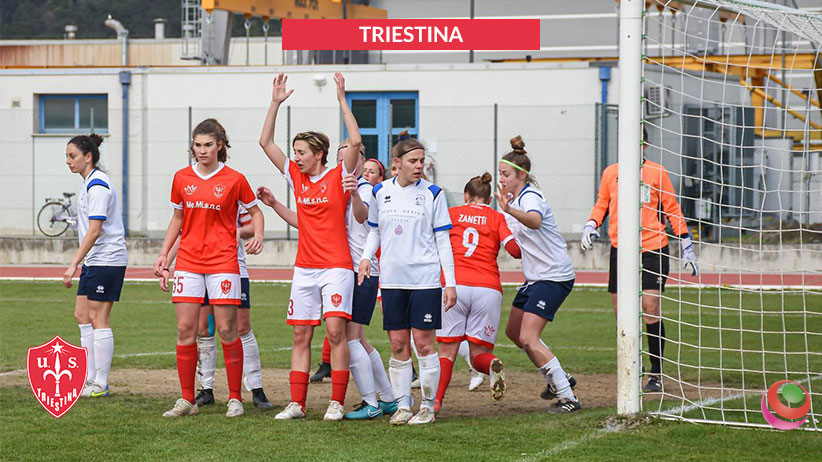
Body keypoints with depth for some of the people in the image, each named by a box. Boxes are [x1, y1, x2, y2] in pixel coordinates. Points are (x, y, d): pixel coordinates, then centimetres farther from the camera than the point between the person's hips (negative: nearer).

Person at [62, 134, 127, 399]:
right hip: (95, 260, 10)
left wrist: (74, 264, -23)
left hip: (107, 259, -10)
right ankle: (91, 378, 15)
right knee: (82, 315, 10)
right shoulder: (90, 183, 14)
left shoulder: (97, 185, -16)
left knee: (98, 319, -6)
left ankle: (101, 384, -2)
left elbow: (94, 230, -22)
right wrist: (80, 263, 21)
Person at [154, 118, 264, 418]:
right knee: (185, 329, -2)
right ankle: (187, 400, 4)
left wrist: (257, 236, -7)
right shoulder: (181, 178, 8)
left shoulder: (234, 179, -1)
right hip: (188, 261, 3)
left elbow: (254, 211, 12)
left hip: (223, 261, -3)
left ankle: (235, 399, 6)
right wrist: (163, 255, 14)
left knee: (227, 330, -3)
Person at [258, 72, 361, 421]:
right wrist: (276, 103, 4)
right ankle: (297, 403, 5)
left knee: (335, 329, -12)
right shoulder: (296, 176, 10)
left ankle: (337, 402, -7)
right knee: (301, 334, 3)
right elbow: (265, 142, 10)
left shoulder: (339, 176, -3)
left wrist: (342, 100, -16)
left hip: (336, 265, -5)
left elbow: (355, 141, -18)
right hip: (304, 267, 5)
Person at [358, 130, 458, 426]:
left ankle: (427, 406, 4)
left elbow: (443, 240, 1)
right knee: (397, 344, 4)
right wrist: (366, 256, 0)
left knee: (423, 342, -3)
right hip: (392, 277, 3)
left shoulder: (432, 193, 0)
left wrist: (451, 282, -2)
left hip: (425, 278, -3)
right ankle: (402, 405, 10)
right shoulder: (380, 192, 7)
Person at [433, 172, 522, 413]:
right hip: (488, 289, 0)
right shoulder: (496, 217, 13)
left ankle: (436, 401, -13)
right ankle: (493, 365, -24)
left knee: (447, 352, 6)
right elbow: (514, 249, 0)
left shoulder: (451, 213, 15)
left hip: (454, 285, 0)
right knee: (479, 353, 9)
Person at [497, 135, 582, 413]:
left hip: (555, 277, -10)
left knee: (528, 338, -17)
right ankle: (559, 379, 28)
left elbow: (535, 221, -44)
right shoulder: (514, 198, 10)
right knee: (513, 331, 17)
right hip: (535, 276, 10)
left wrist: (509, 210, -60)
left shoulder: (530, 197, -18)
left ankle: (568, 398, -13)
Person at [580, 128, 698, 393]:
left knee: (651, 310, -10)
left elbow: (673, 211, 7)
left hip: (653, 250, -3)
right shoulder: (611, 173, 8)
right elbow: (601, 204, 20)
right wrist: (590, 226, 2)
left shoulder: (657, 173, 1)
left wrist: (686, 246, 5)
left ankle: (656, 375, -2)